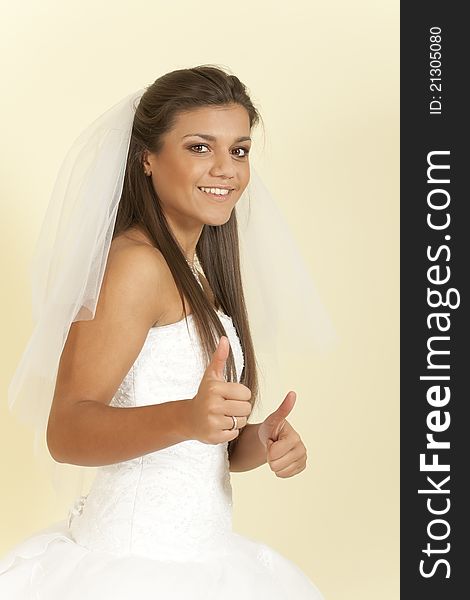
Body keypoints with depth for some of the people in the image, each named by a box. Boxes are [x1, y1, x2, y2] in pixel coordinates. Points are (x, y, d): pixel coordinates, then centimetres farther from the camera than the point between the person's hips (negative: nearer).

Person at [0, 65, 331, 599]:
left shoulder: (197, 271, 11)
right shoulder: (136, 262, -16)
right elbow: (65, 432, -23)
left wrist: (261, 441, -5)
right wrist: (187, 418, -38)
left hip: (197, 555, 9)